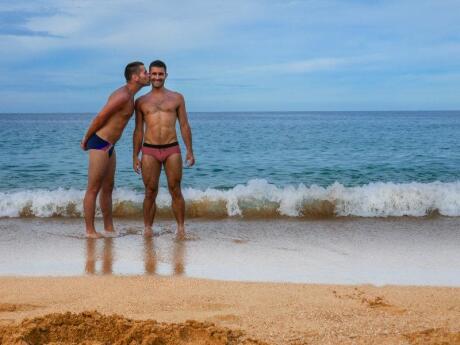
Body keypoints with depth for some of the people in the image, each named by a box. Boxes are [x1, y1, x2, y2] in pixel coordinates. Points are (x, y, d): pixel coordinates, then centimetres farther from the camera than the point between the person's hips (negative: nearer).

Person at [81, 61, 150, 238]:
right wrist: (86, 140, -7)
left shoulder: (128, 96, 13)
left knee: (107, 188, 14)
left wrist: (88, 139, 16)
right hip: (99, 144, -10)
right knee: (93, 189, -2)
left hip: (109, 146, 10)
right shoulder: (122, 96, -19)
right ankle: (90, 231, 4)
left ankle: (109, 229, 22)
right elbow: (100, 117, -17)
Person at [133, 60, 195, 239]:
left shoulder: (177, 98, 9)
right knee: (150, 192, 2)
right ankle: (148, 228, 9)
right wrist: (135, 156, 6)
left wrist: (190, 151, 0)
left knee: (175, 191, 1)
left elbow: (184, 126, 8)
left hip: (172, 150, -1)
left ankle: (181, 228, 7)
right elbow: (138, 130, 12)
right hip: (149, 151, 1)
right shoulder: (141, 101, 11)